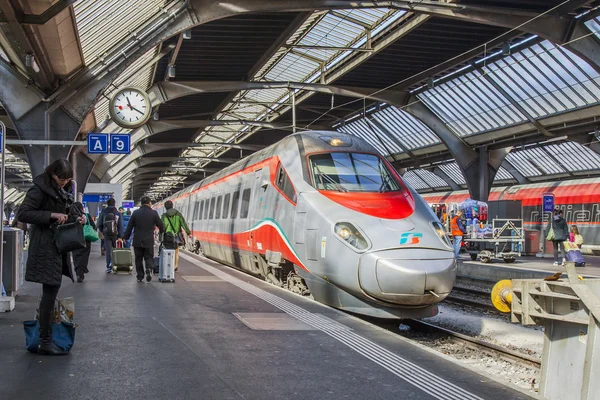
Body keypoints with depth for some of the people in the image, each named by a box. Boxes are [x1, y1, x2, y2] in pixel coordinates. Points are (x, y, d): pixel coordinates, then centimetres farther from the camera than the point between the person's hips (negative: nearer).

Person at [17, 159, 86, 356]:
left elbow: (70, 211, 23)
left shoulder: (63, 191, 13)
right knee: (50, 291, -11)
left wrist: (77, 217, 1)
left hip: (58, 245, 9)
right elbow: (23, 214, -19)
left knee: (53, 290, 13)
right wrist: (52, 215, -26)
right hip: (45, 246, -9)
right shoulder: (40, 189, -13)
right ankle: (45, 342, -6)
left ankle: (47, 336, 23)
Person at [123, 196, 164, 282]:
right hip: (149, 241, -1)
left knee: (138, 259, 10)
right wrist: (162, 231, 27)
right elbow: (161, 225, 4)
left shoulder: (135, 213, 1)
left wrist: (125, 237, 10)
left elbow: (129, 226, 3)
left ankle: (140, 276, 10)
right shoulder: (154, 213, -3)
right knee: (149, 257, 8)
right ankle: (149, 269, -19)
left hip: (137, 241, 1)